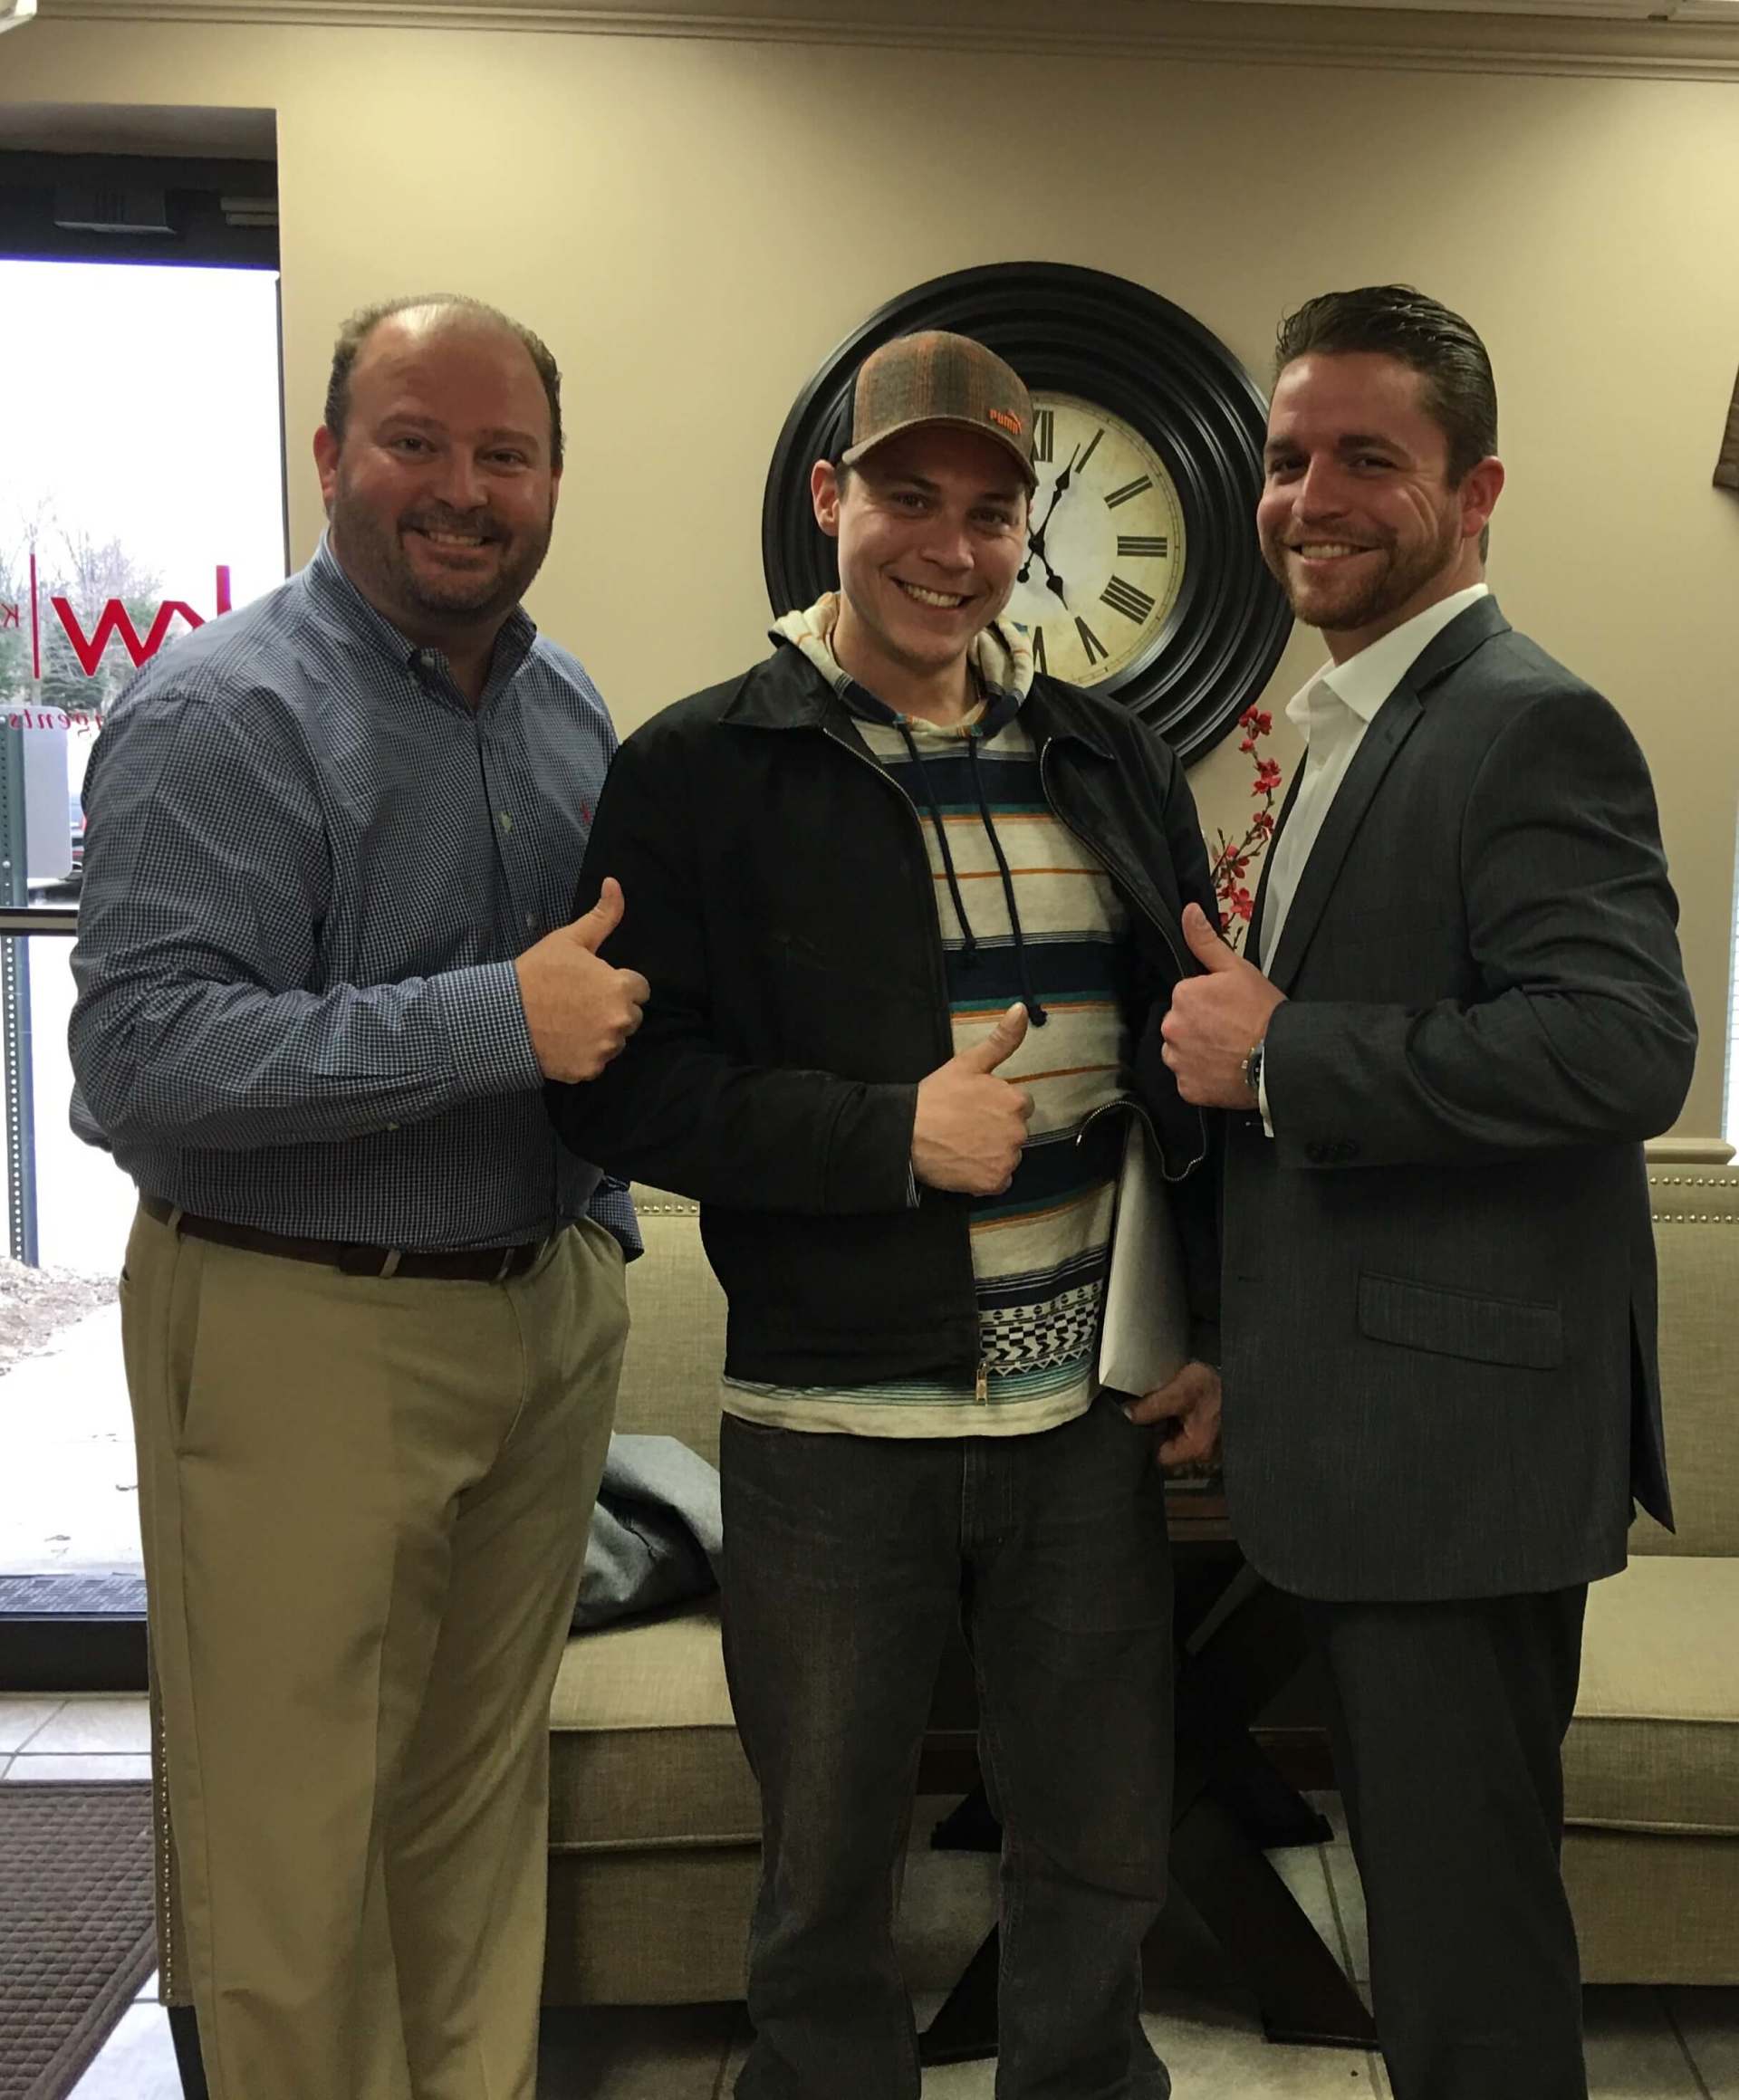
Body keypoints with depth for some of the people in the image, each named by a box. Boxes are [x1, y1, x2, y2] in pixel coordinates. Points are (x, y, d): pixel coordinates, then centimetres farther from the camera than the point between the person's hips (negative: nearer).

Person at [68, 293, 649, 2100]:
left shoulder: (568, 709, 10)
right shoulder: (220, 713, -13)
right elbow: (141, 1055, -23)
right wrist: (499, 1023, -25)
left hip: (549, 1313, 7)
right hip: (306, 1336, -6)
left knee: (486, 1793, 19)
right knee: (298, 1835, 4)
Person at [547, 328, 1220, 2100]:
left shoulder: (1109, 763, 9)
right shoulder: (697, 771, -4)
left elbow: (1195, 1059, 13)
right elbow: (622, 1081, -10)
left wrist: (1221, 1329, 9)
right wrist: (893, 1137, -19)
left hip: (1089, 1409, 4)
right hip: (830, 1425, -3)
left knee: (1103, 1852, 17)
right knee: (827, 1870, 13)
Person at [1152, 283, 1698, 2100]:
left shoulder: (1531, 726, -14)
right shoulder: (1350, 731, 15)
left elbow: (1626, 1046, -26)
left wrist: (1280, 1054, -21)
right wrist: (1240, 1025, 6)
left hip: (1462, 1444, -9)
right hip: (1367, 1443, 10)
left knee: (1464, 1922, 2)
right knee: (1419, 1876, 21)